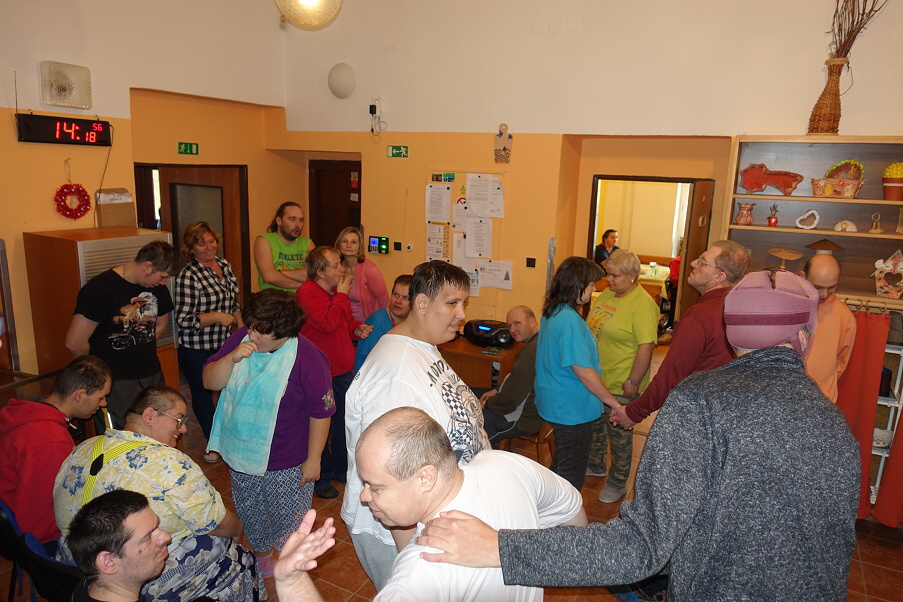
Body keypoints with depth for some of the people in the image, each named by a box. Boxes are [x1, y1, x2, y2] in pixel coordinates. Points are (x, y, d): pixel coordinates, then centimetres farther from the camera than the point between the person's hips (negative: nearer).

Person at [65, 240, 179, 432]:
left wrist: (139, 350, 13)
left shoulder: (158, 287, 4)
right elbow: (74, 343, -17)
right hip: (116, 382, -6)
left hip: (153, 375, 6)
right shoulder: (100, 289, -17)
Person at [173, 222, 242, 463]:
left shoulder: (224, 265, 5)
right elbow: (183, 319, -19)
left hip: (225, 343, 6)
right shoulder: (188, 276, -17)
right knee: (203, 393, 12)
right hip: (197, 350, -6)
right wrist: (218, 317, -21)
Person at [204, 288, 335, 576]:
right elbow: (209, 381, -5)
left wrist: (313, 460, -11)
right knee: (251, 517, 26)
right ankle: (262, 557, 54)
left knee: (288, 524, 10)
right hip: (241, 455, 6)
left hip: (287, 466, -5)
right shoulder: (241, 338, -8)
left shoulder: (307, 358, -23)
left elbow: (321, 412, -16)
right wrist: (232, 358, -24)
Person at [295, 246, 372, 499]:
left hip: (344, 370, 9)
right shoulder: (307, 293, -18)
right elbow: (328, 323, -30)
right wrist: (342, 294, -20)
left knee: (345, 422, 19)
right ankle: (321, 478, 23)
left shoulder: (337, 290, 10)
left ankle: (342, 469, 37)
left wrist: (357, 329, 1)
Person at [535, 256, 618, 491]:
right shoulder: (570, 320, -26)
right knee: (572, 474, 6)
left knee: (560, 463, 25)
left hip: (554, 402, 10)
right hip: (573, 409, -10)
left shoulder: (551, 313, 5)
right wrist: (615, 404, -18)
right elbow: (583, 371, -26)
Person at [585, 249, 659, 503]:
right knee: (594, 427, 24)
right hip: (593, 379, 8)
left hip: (619, 387, -8)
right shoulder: (606, 294, 6)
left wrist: (633, 383, -23)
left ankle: (618, 483, 27)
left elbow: (646, 347, -24)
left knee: (619, 436, 9)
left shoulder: (642, 304, -20)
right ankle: (596, 466, 45)